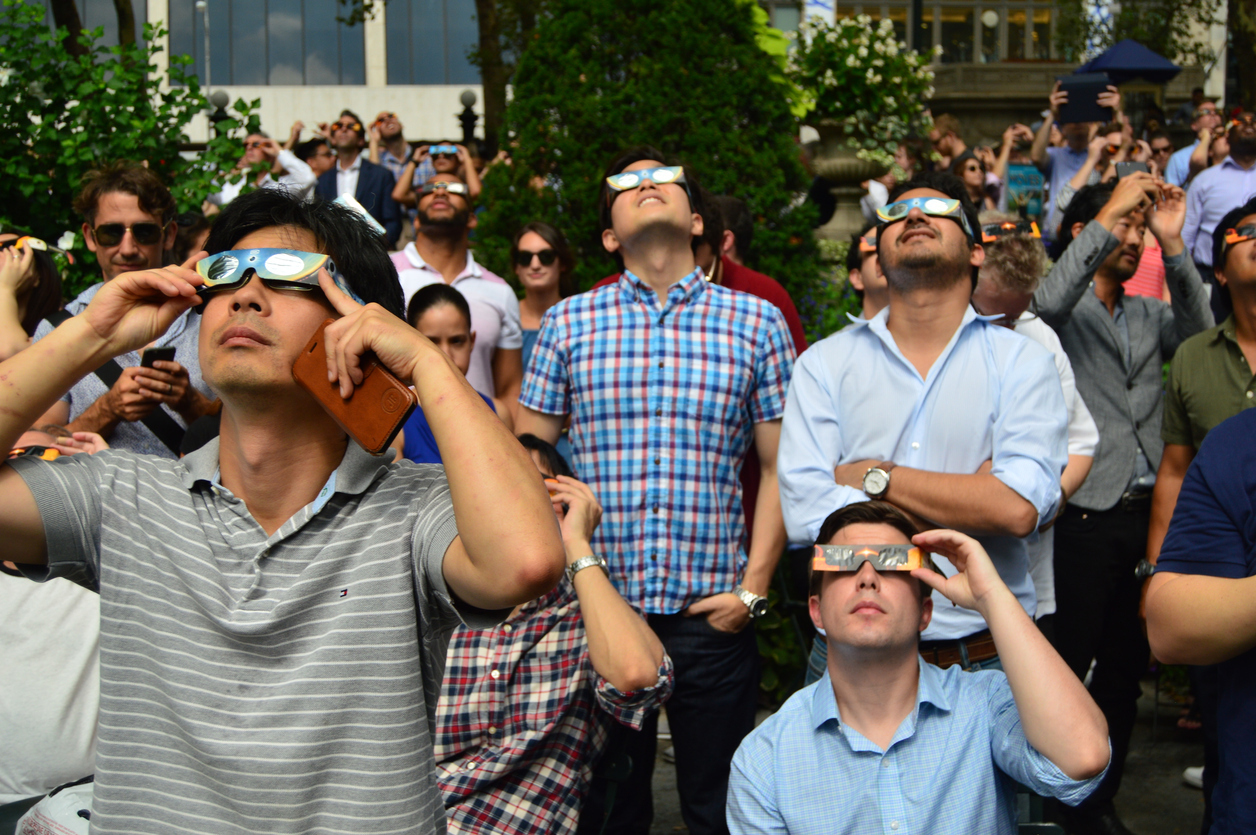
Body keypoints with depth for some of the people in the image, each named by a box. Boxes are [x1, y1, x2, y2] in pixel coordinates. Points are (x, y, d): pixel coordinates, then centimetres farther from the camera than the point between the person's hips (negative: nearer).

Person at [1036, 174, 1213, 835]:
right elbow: (1047, 303, -21)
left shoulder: (1149, 315, 18)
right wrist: (1109, 217, -18)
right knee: (1065, 671, -3)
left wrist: (1172, 244, -10)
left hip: (1145, 516, 6)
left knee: (1124, 674, 14)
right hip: (1084, 519, -6)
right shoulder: (1063, 312, 2)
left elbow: (1199, 334, -1)